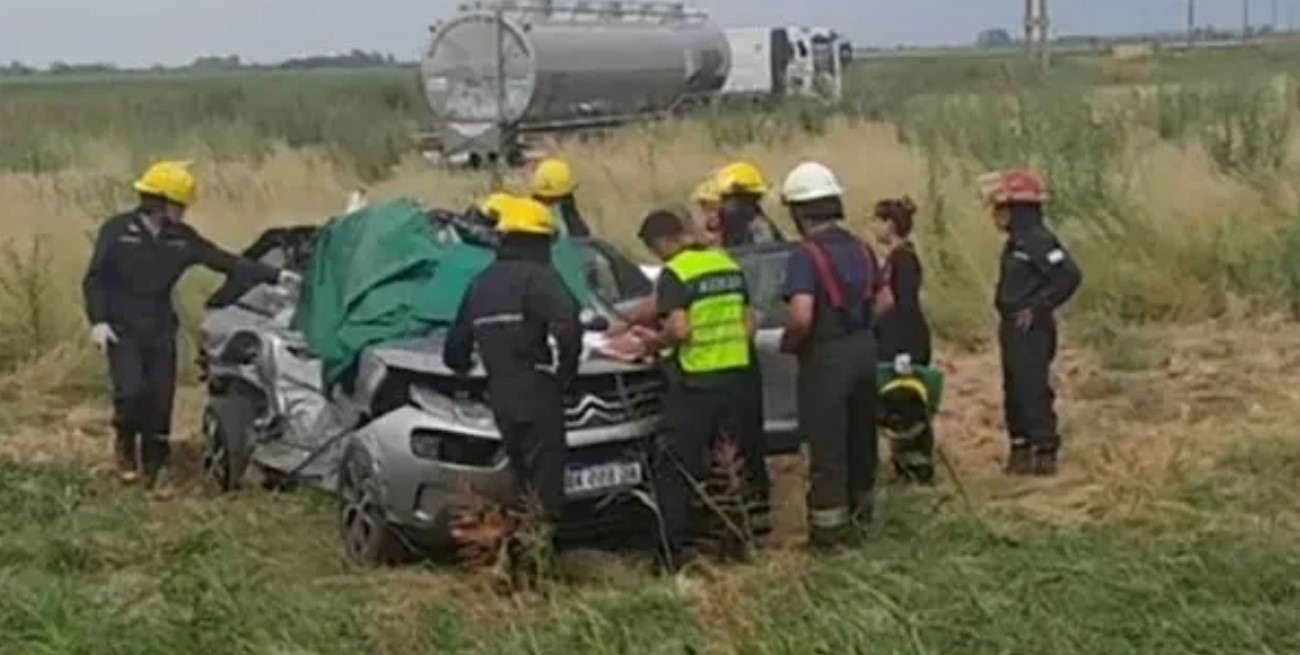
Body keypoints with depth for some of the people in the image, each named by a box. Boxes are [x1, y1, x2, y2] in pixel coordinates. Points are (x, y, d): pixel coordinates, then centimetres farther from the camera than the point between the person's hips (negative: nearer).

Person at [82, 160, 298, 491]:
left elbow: (227, 262, 2)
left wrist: (274, 276, -4)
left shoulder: (182, 238, 3)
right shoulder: (117, 231, -7)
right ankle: (125, 445, 10)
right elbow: (94, 280, -2)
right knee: (132, 392, -19)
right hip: (122, 331, -4)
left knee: (160, 402, 2)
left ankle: (155, 469, 14)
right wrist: (98, 320, -14)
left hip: (161, 331, 4)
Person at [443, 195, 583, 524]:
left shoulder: (482, 283, 15)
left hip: (501, 399, 7)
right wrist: (563, 370, -11)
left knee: (523, 488, 17)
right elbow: (566, 327, -26)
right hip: (538, 397, -7)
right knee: (545, 488, -5)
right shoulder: (538, 277, -9)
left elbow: (455, 349, 20)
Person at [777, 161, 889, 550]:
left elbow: (801, 316, -29)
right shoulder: (859, 249, 5)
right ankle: (861, 511, 35)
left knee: (827, 446, 2)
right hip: (863, 348, 8)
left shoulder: (806, 256, -19)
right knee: (861, 435, 20)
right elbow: (883, 302, 11)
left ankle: (830, 529, 8)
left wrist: (788, 341, -10)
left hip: (826, 357, -7)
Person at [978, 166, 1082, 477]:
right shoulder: (1017, 241, 12)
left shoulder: (1038, 240, -17)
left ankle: (1045, 454, 1)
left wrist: (1038, 307, -21)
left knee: (1034, 393, -5)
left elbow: (1070, 276, -25)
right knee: (1014, 393, 15)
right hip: (1014, 330, 10)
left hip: (1031, 331, -10)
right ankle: (1020, 450, 24)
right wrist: (1008, 316, 9)